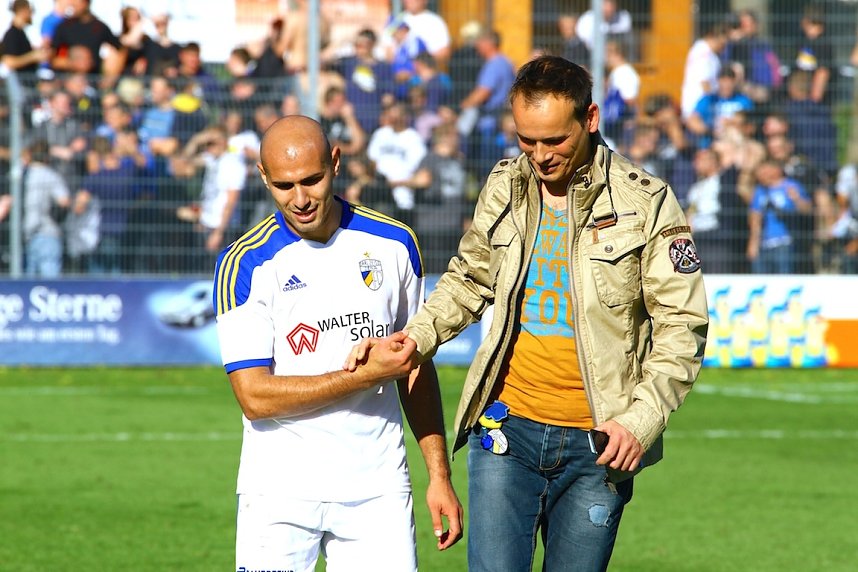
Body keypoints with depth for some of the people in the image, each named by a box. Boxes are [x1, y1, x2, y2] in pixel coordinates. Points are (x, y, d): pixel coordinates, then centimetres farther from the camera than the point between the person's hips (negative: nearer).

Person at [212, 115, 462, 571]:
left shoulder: (394, 243, 5)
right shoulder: (245, 264, -6)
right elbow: (255, 396, -12)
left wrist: (439, 473, 10)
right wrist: (368, 373, -15)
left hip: (378, 487, 2)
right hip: (280, 494, -2)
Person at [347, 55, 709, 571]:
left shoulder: (647, 203, -5)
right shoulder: (504, 188, 6)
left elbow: (682, 326, -3)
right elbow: (469, 281, 22)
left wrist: (641, 420, -15)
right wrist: (413, 338, 4)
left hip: (597, 442, -2)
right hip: (507, 429, 2)